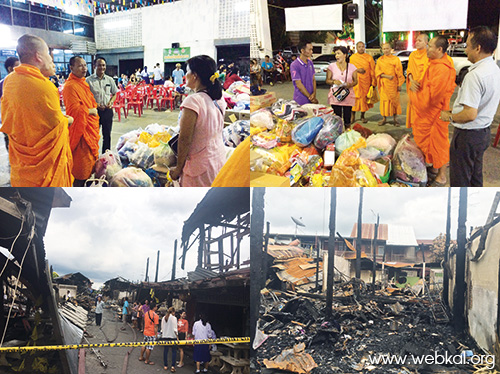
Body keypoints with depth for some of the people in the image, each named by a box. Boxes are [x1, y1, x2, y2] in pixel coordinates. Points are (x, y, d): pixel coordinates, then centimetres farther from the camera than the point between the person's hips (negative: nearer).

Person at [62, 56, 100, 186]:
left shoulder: (83, 83, 13)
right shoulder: (70, 86, -17)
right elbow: (75, 109, -24)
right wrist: (91, 111, -11)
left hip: (90, 127, 10)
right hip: (80, 129, -9)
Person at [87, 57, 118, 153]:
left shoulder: (110, 79, 6)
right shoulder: (89, 80, -4)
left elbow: (115, 94, 15)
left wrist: (111, 102, -4)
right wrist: (95, 104, -16)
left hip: (107, 110, 3)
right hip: (94, 110, -3)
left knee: (107, 135, 11)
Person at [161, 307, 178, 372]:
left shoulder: (164, 318, 5)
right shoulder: (174, 318, -11)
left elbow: (162, 328, 10)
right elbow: (174, 329, -12)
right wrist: (177, 337, -6)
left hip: (165, 336, 5)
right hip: (172, 336, -5)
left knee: (165, 351, 12)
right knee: (174, 351, 3)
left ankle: (165, 365, 18)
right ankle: (173, 366, -4)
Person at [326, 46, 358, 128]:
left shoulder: (352, 67, 3)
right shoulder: (331, 66, 1)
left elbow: (355, 81, 8)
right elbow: (327, 80, 3)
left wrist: (350, 84, -14)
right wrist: (334, 81, -19)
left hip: (348, 96, 1)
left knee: (347, 117, 2)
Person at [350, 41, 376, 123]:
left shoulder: (369, 57, 4)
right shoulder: (352, 57, 7)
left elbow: (372, 71, 3)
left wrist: (373, 82, 0)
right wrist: (357, 70, -6)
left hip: (366, 82, 0)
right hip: (355, 82, 0)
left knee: (364, 98, 4)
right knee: (354, 98, -2)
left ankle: (362, 116, 16)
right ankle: (353, 116, 10)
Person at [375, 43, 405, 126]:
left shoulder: (396, 59, 0)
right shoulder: (380, 60, 6)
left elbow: (399, 73, -1)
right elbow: (377, 71, -1)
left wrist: (399, 84, -5)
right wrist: (386, 76, -16)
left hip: (393, 83, -1)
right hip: (384, 84, 2)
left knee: (394, 100, 2)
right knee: (384, 100, 3)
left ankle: (395, 119, 10)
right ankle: (384, 119, 12)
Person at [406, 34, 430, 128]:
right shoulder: (412, 54, 11)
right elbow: (409, 70, 7)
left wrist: (418, 82, -18)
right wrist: (412, 81, -11)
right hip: (414, 87, 5)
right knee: (414, 108, 6)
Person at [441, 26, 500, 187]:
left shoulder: (475, 75, -26)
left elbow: (470, 114, -29)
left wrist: (449, 116, -12)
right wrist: (455, 112, 14)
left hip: (468, 135, -9)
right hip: (484, 131, 9)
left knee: (460, 179, 5)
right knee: (475, 175, 24)